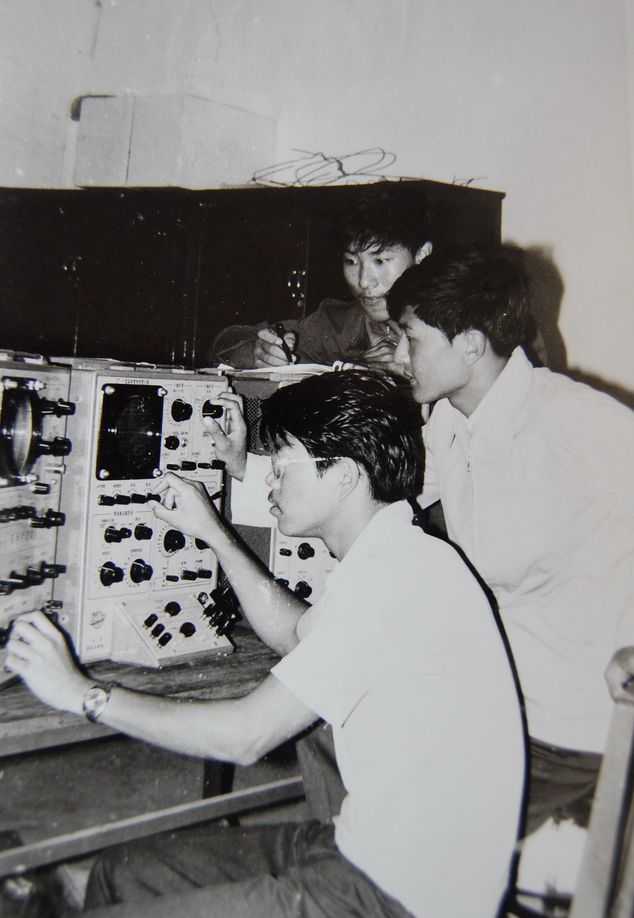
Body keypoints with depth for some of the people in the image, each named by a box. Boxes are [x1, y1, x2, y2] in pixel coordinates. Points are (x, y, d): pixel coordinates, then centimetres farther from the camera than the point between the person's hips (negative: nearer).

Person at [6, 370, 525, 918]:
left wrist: (81, 692, -11)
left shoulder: (401, 571, -23)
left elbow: (247, 734, -21)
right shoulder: (392, 558, 9)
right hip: (372, 849, 9)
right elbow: (296, 634, 23)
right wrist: (214, 534, 18)